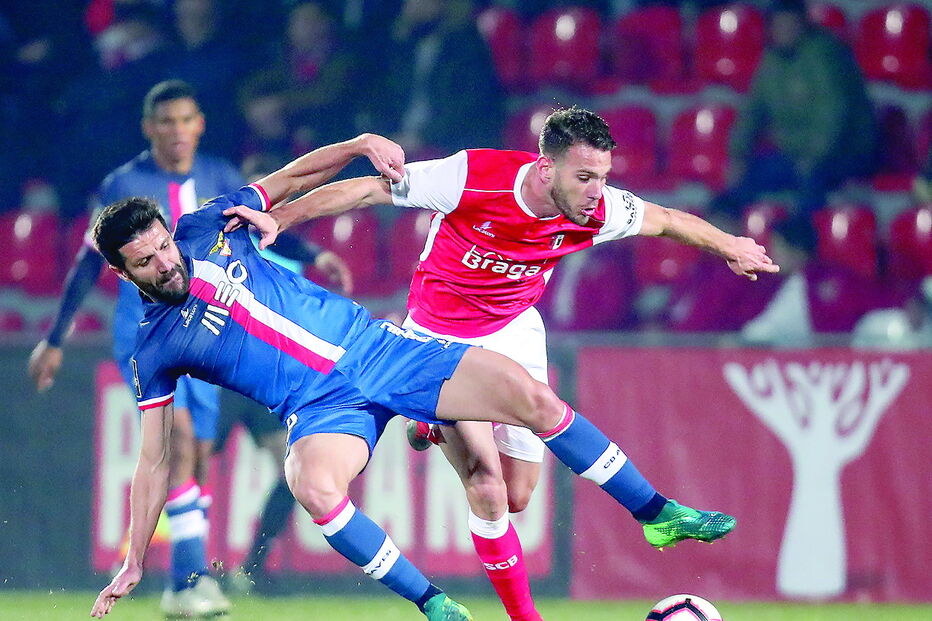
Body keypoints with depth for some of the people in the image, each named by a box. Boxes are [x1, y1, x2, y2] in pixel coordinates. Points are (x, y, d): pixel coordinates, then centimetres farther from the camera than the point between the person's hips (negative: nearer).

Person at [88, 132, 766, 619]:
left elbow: (296, 176, 15)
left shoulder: (208, 227, 3)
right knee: (315, 488, -38)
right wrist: (132, 566, 0)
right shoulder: (153, 349, -1)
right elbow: (155, 462, 4)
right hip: (322, 407, -2)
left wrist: (362, 144, -2)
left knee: (532, 397, -13)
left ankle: (657, 514, 0)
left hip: (378, 347, 2)